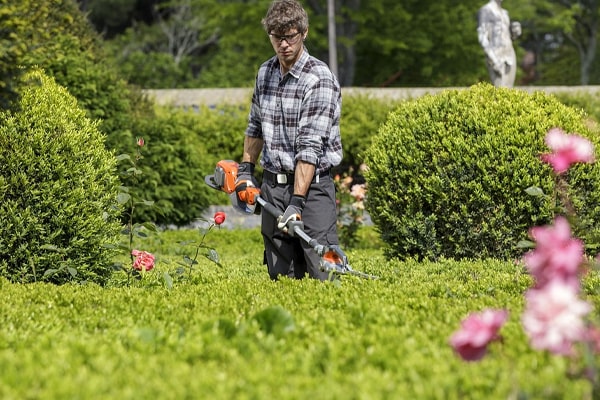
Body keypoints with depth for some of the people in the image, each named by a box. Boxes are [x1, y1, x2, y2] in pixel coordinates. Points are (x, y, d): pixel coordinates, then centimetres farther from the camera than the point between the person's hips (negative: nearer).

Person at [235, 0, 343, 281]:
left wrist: (296, 202, -25)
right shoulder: (265, 73, 9)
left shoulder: (319, 79, -15)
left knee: (324, 274, -13)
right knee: (281, 276, 5)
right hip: (272, 184, 6)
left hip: (312, 184, -6)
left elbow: (310, 146, -21)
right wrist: (246, 169, 17)